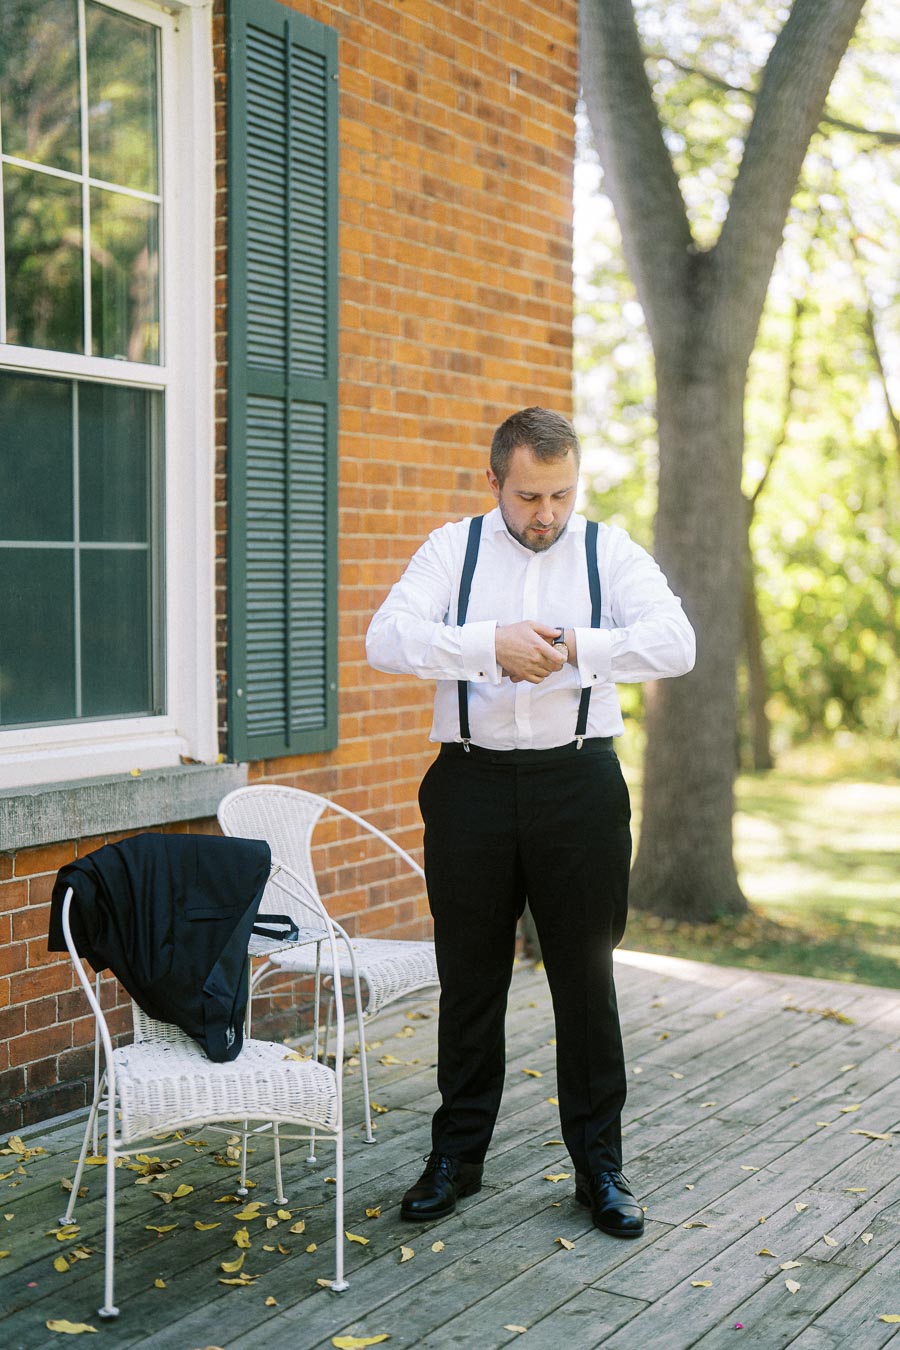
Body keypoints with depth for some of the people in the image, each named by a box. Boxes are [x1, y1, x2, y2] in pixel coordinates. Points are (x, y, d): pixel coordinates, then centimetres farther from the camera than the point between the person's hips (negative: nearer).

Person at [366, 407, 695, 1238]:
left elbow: (675, 643, -12)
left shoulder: (610, 552, 3)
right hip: (472, 784, 1)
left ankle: (600, 1165, 21)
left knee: (586, 977, 7)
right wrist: (493, 644, -22)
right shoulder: (453, 549, 4)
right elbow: (387, 639, -11)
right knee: (469, 976, 10)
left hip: (579, 783, 0)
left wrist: (574, 648, -22)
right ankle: (457, 1155, 27)